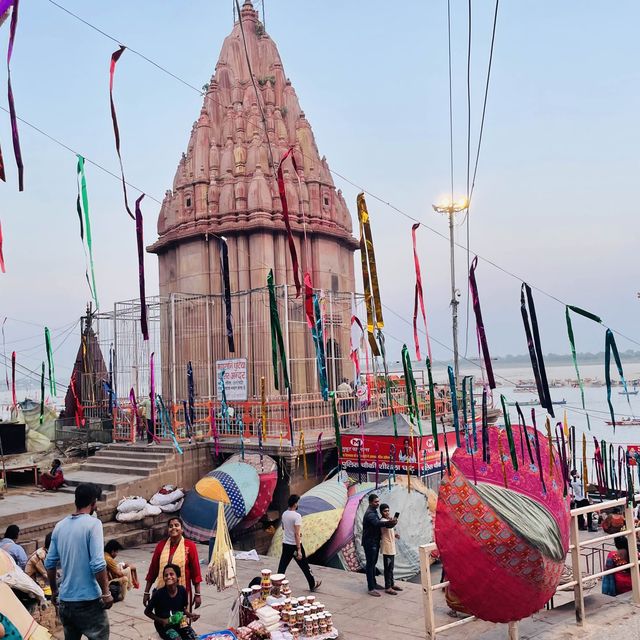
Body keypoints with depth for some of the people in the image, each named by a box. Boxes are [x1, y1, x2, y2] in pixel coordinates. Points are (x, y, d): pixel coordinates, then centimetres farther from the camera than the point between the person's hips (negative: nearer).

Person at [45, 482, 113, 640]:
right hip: (88, 600, -6)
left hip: (65, 599, 6)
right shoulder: (93, 524, -14)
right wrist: (106, 593, -10)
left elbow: (49, 563, 10)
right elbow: (98, 564, -20)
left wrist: (54, 590, 23)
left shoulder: (60, 526, 5)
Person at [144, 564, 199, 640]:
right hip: (164, 625, -3)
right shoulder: (158, 594, -17)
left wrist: (190, 614, -10)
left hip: (180, 622, 3)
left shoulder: (182, 591, -8)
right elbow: (147, 612, -4)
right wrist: (161, 620, -14)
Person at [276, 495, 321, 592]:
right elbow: (297, 534, -24)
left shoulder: (284, 514, 2)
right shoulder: (297, 516, -20)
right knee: (304, 566, 10)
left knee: (282, 566, 7)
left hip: (285, 544, 6)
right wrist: (299, 550, -23)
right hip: (295, 545, -6)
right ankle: (313, 585, 24)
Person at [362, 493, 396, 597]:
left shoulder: (374, 511, 13)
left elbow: (378, 523, 17)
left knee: (373, 563, 18)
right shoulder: (369, 513, -20)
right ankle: (371, 588, -3)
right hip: (370, 543, -10)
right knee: (370, 564, -6)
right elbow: (377, 523, -38)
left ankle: (373, 583, 29)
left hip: (375, 542, 10)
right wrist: (389, 522, -53)